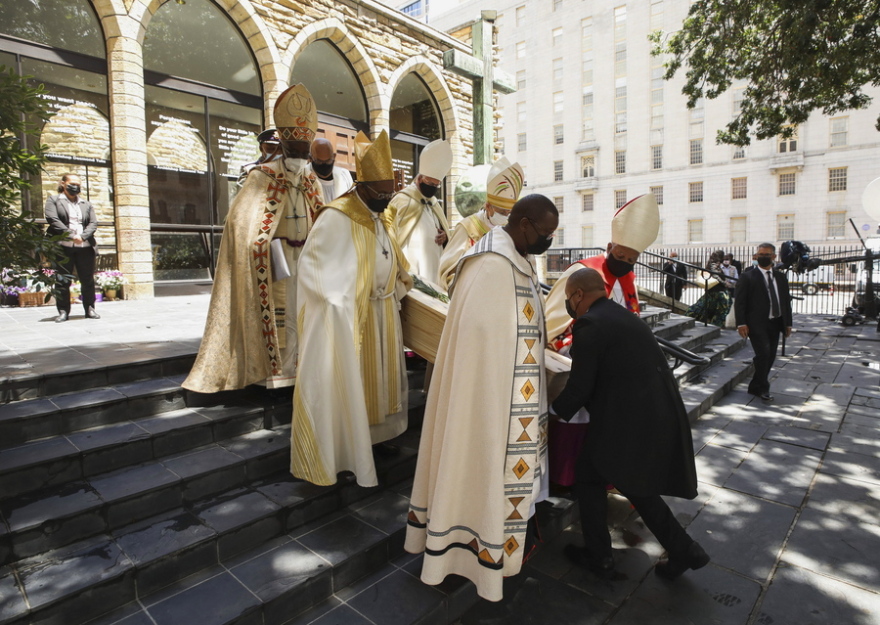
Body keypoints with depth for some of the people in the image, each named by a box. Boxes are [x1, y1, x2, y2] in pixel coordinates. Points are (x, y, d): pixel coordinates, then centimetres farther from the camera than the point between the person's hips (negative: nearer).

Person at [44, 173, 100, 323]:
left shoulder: (86, 203, 19)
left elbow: (93, 223, 8)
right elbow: (52, 220, -5)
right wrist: (71, 235, -14)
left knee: (88, 280, 4)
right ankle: (63, 311, 5)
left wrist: (83, 236, -9)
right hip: (63, 247, -2)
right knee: (62, 280, 0)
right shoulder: (53, 200, 9)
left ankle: (90, 309, 12)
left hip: (85, 247, 3)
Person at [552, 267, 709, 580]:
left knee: (589, 474, 13)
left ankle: (598, 556, 26)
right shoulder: (625, 316, 14)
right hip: (662, 416, 9)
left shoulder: (590, 324, -14)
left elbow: (580, 387, -13)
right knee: (633, 483, 25)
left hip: (631, 422, -8)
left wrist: (555, 410, 5)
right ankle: (683, 550, 29)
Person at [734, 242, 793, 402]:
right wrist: (741, 323, -15)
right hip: (757, 324, -6)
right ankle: (763, 388, 1)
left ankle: (755, 387, 20)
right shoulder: (747, 277, -2)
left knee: (770, 356, 7)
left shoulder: (781, 277, 15)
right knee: (763, 353, -15)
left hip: (775, 324, 6)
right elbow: (739, 302, -7)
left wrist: (788, 323, 12)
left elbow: (786, 300, 18)